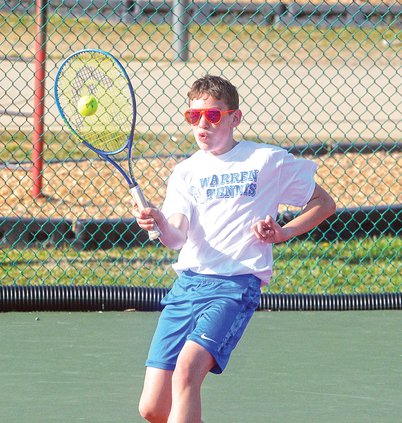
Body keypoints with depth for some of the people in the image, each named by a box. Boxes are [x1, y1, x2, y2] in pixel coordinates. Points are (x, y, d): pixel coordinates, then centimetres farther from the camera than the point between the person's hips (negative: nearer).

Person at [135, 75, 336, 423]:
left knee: (188, 366, -30)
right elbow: (177, 238, -3)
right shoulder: (185, 173, 13)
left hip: (236, 285, -4)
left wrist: (285, 232, -2)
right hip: (187, 284, 4)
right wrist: (160, 224, -26)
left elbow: (324, 203, 14)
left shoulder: (269, 161, 5)